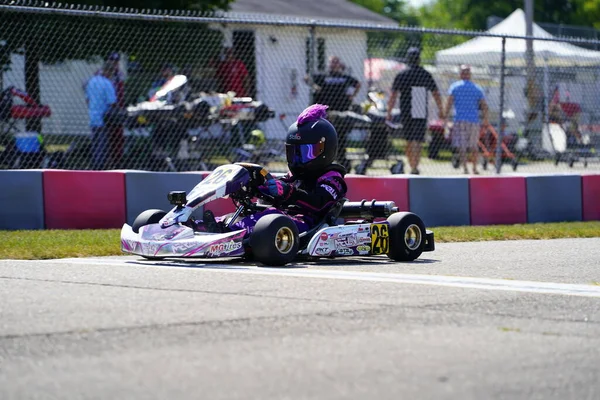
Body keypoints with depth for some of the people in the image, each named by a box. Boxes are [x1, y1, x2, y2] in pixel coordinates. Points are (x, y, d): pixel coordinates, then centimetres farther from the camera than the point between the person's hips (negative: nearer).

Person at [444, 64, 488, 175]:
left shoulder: (454, 86, 3)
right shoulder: (477, 88, 11)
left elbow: (449, 103, -8)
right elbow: (484, 106, 8)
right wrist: (485, 119, 15)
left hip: (460, 120, -3)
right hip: (474, 120, 3)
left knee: (462, 146, -3)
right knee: (473, 146, 14)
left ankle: (465, 168, -13)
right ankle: (475, 168, 11)